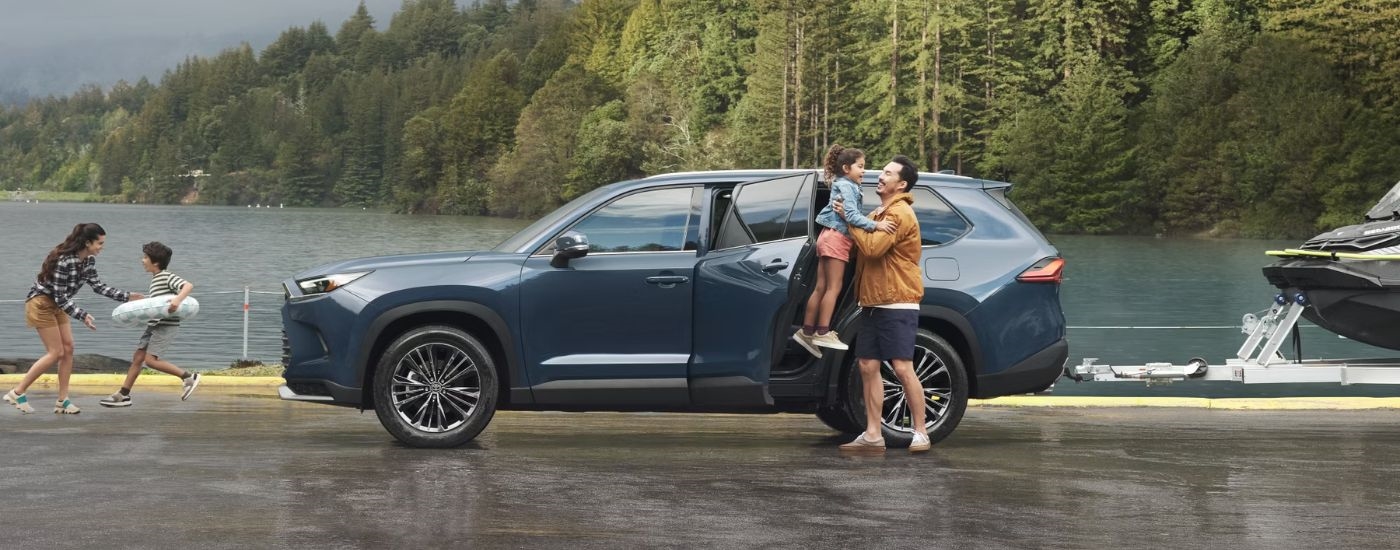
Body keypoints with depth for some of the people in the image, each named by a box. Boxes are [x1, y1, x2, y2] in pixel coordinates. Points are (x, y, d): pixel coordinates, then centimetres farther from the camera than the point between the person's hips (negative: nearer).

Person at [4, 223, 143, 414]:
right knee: (55, 352, -9)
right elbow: (61, 297, -27)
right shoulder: (65, 261, -29)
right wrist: (82, 316, -31)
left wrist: (126, 296, 2)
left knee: (68, 349, 2)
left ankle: (62, 401, 5)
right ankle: (17, 393, -1)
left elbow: (97, 286, 6)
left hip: (57, 305, 9)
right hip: (40, 304, -9)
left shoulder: (89, 260, -3)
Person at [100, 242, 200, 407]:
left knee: (150, 360, -17)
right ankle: (123, 395, 16)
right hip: (153, 325, 9)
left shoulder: (167, 277, -13)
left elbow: (188, 286, -27)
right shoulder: (155, 279, 15)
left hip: (167, 325, -9)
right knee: (137, 358, 9)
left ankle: (189, 377, -10)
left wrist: (178, 299, -44)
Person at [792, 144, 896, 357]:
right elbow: (852, 216, -22)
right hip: (836, 238, -10)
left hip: (831, 237, 10)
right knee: (833, 287, -9)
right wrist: (876, 225, -32)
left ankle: (807, 331, 10)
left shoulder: (845, 186, 21)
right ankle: (823, 332, -11)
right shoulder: (846, 186, -11)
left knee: (821, 287, 9)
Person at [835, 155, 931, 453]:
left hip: (897, 305, -9)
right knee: (868, 366, 5)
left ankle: (920, 433, -1)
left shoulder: (900, 214, -12)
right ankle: (872, 435, 8)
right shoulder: (879, 214, 20)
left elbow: (873, 247, -23)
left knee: (902, 368, -10)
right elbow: (867, 247, 18)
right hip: (873, 303, 9)